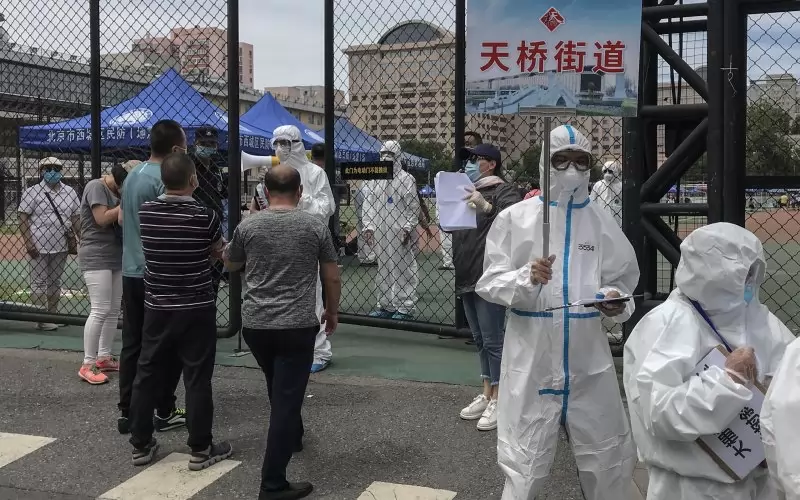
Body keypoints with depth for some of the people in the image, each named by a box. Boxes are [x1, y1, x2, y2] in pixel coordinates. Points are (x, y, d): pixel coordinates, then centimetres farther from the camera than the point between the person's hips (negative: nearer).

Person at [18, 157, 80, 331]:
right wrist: (28, 242, -16)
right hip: (39, 245, -4)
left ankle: (53, 314, 22)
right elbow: (23, 218, -7)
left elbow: (76, 218, 10)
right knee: (39, 282, 0)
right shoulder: (33, 192, -4)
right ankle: (41, 319, 3)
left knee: (55, 281, 13)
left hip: (61, 246, 4)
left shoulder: (70, 192, 8)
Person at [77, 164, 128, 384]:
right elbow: (102, 219, -20)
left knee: (114, 310, 11)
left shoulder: (114, 191, 15)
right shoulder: (96, 186, -11)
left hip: (116, 257, 9)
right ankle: (87, 365, -8)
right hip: (96, 258, -9)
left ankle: (104, 357, 20)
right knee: (100, 310, -12)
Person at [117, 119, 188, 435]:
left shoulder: (132, 175, 10)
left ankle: (126, 412, 15)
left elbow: (122, 219, 20)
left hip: (131, 271, 8)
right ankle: (164, 412, 11)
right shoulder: (166, 180, -18)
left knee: (132, 344, 10)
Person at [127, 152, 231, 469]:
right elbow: (218, 253, 2)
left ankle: (140, 444, 22)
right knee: (197, 379, 3)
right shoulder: (205, 217, -14)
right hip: (197, 310, -4)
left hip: (156, 307, 4)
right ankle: (200, 449, 11)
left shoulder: (145, 212, -4)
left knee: (147, 375, 13)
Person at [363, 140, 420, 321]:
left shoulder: (406, 179, -3)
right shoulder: (374, 179, 12)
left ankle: (405, 308, 2)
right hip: (380, 232, 6)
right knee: (382, 270, 11)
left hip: (400, 232, -5)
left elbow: (413, 207, -6)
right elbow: (368, 204, 12)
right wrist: (368, 226, 3)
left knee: (403, 269, -3)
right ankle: (385, 305, 21)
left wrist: (408, 228, -13)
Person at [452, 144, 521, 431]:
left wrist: (487, 207, -38)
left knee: (493, 341, -6)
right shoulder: (468, 192, 20)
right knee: (480, 340, 14)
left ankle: (498, 400, 0)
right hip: (467, 278, 9)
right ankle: (486, 394, 22)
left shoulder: (503, 191, -6)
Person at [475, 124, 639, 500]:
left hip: (588, 360, 3)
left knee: (610, 460, 14)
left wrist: (616, 302, -14)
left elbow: (621, 284, 8)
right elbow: (488, 284, -4)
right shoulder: (514, 218, -3)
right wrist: (527, 278, -22)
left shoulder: (602, 223, 4)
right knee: (524, 461, 7)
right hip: (531, 358, -2)